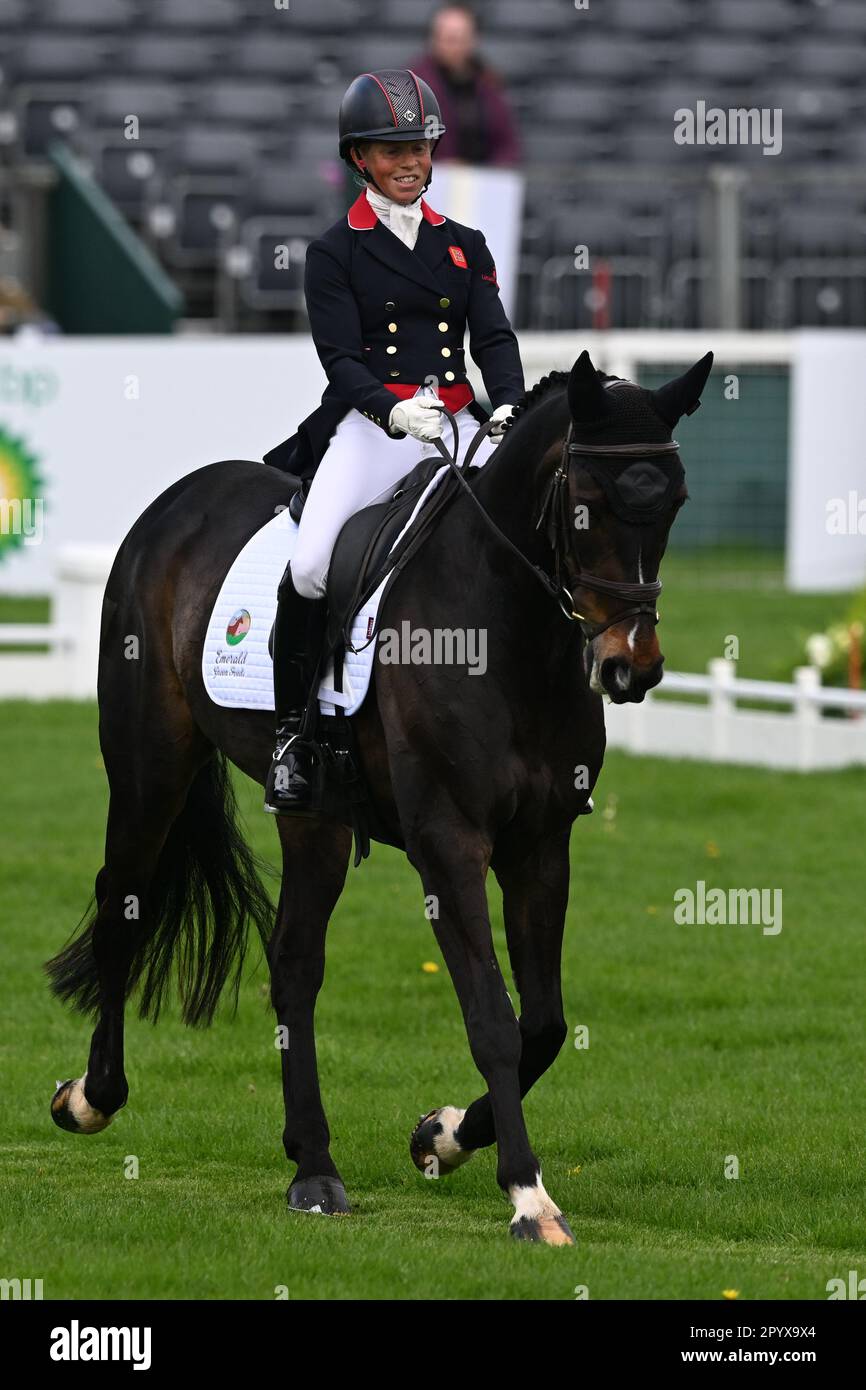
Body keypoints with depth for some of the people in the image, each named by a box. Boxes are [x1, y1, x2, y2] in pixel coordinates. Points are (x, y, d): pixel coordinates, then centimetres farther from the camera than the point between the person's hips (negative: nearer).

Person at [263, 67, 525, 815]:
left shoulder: (465, 246, 16)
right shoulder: (335, 252, 5)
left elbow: (495, 338, 7)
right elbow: (341, 359, -5)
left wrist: (508, 408, -14)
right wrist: (396, 412, -24)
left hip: (460, 423, 3)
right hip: (369, 424, -3)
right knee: (311, 564, -25)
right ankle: (290, 727, -10)